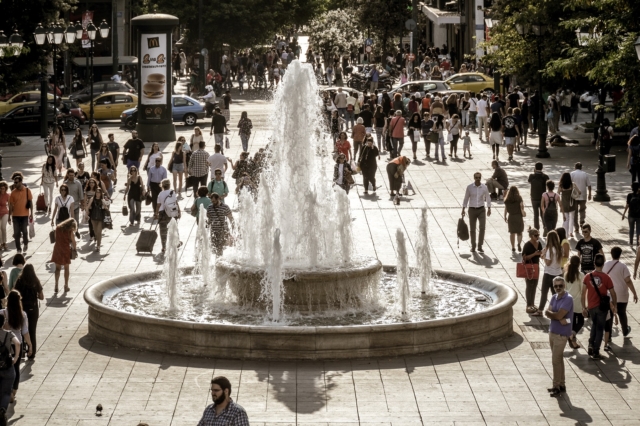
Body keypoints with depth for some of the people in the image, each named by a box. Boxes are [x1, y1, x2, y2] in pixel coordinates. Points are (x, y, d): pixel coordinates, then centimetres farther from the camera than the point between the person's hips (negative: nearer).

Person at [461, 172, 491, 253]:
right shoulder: (469, 187, -5)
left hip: (481, 210, 0)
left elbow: (488, 198, 10)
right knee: (472, 229, 6)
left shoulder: (484, 187, -3)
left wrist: (489, 209, 3)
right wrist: (463, 210, -1)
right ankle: (473, 246, 24)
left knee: (482, 227, -15)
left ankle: (480, 246, -7)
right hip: (472, 210, 0)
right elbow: (466, 199, 2)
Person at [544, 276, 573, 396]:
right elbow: (547, 312, -4)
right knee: (559, 359, 15)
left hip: (561, 334, -8)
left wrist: (549, 312, -6)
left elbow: (559, 315, -24)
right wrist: (559, 319, -19)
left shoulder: (568, 299, -17)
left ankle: (557, 386, 1)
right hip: (552, 331, 8)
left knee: (556, 361, -7)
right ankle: (561, 385, 23)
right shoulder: (554, 297, 8)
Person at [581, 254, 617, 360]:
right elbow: (613, 293, -5)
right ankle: (595, 352, 7)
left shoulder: (588, 276, -6)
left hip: (591, 307, 2)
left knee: (594, 324, 26)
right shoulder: (606, 278, -11)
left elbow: (583, 293, -3)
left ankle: (591, 345, 14)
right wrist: (615, 306, 9)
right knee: (600, 328, 8)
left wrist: (584, 307, 7)